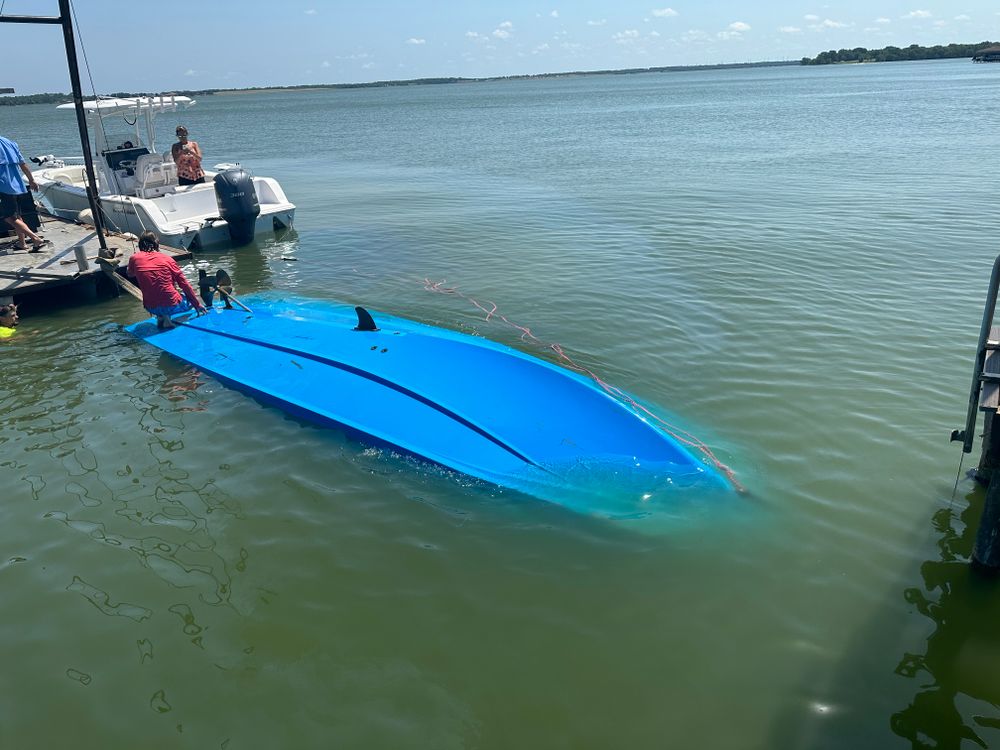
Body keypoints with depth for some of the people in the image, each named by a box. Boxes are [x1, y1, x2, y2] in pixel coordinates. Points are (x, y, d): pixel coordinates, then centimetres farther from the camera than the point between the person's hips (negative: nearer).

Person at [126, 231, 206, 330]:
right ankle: (166, 318, 1)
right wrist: (197, 304, 9)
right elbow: (184, 284, 3)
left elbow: (130, 274, 24)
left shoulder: (134, 258, 2)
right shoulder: (167, 259, 0)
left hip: (152, 309, 3)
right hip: (172, 306, -3)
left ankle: (160, 317, 11)